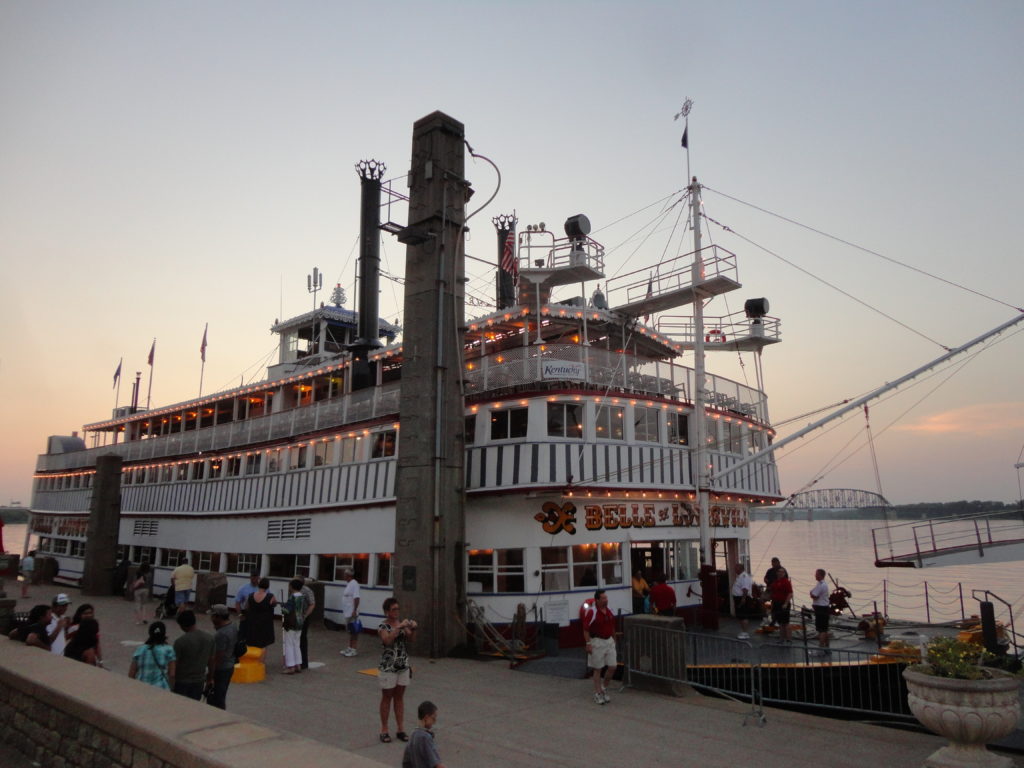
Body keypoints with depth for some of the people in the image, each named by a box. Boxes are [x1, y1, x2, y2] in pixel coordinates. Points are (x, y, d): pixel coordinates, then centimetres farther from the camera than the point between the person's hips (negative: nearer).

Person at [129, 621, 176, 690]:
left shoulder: (140, 650, 3)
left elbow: (131, 674, 6)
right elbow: (172, 675, -7)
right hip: (161, 690, -3)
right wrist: (171, 690, 6)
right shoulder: (168, 650, -5)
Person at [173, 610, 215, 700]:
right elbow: (211, 660, 4)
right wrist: (210, 677, 16)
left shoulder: (180, 641, -20)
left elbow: (175, 664, -13)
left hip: (182, 681, -4)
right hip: (199, 680, 4)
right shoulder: (210, 638, -5)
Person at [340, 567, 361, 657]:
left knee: (354, 632, -1)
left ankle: (353, 649, 4)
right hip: (347, 612, 10)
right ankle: (349, 648, 25)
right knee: (350, 631, 17)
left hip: (352, 613, -10)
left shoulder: (354, 584, -17)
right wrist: (344, 611, 19)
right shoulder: (349, 584, 13)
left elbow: (356, 598, -23)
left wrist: (354, 611, -27)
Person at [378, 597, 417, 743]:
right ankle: (384, 730, 18)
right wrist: (399, 627, -34)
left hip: (403, 665, 5)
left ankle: (400, 729, 20)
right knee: (387, 698, 7)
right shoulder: (383, 626, -12)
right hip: (388, 667, -5)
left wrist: (413, 629, -20)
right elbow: (387, 640, -30)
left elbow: (410, 638, -2)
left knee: (399, 697, 12)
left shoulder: (402, 623, 4)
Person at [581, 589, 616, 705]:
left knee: (612, 667, 4)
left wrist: (614, 640, 17)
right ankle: (598, 694, 16)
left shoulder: (609, 610, 6)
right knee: (598, 669, 4)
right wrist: (588, 644, -18)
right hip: (597, 642, -6)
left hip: (609, 641, 6)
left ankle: (604, 688, 26)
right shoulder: (591, 611, -15)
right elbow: (586, 629, -14)